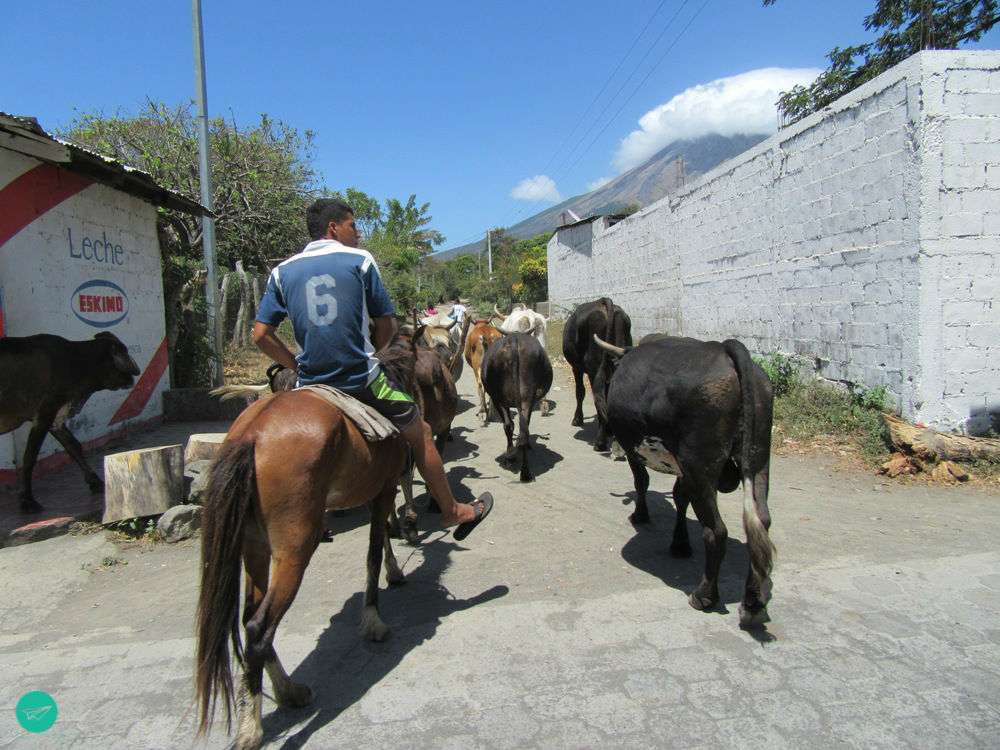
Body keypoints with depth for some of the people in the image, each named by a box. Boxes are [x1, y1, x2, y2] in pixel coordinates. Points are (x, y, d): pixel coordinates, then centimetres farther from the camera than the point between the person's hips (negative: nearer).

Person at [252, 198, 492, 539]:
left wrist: (297, 367, 13)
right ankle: (451, 510, 28)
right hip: (363, 381, -3)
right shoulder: (360, 260, -1)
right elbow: (386, 326, 1)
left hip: (311, 384, 3)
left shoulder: (282, 271, 7)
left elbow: (261, 335, 2)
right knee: (420, 432, 15)